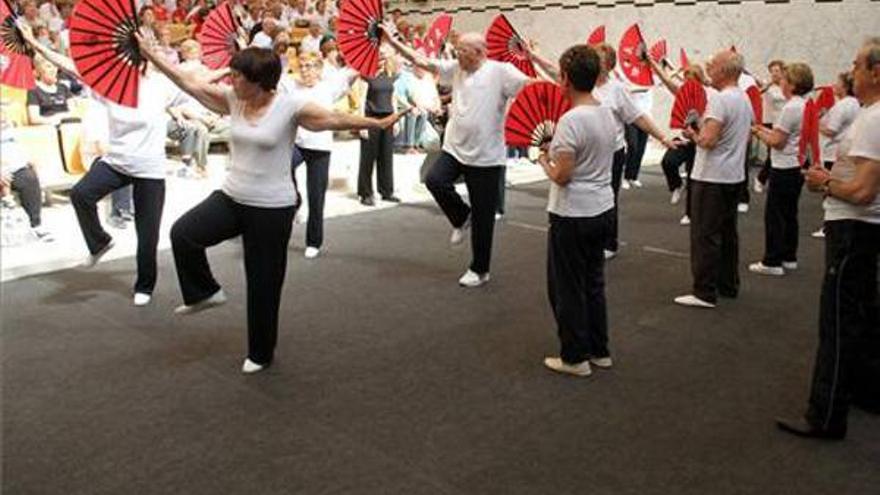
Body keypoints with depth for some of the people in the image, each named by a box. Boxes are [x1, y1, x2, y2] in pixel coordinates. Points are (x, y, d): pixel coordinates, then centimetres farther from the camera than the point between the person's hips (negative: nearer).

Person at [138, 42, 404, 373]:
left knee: (263, 284, 6)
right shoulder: (232, 99, 0)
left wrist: (378, 123, -23)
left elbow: (335, 120, -16)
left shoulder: (290, 106, -14)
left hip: (272, 208, -5)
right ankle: (204, 292, 13)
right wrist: (150, 54, 4)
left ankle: (260, 353, 26)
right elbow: (189, 83, 5)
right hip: (231, 197, 5)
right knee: (183, 233, -14)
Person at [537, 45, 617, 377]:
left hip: (573, 216, -9)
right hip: (603, 209, 9)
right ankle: (600, 350, 29)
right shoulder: (607, 113, 5)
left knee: (567, 288, 6)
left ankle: (575, 357, 16)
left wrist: (543, 160, -3)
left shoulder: (571, 120, -22)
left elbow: (561, 176, -21)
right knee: (593, 282, 20)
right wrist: (556, 147, 11)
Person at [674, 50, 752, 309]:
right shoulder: (745, 99, 13)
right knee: (728, 232, 15)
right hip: (734, 175, 10)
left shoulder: (719, 99, -18)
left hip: (711, 177, -9)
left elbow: (708, 140, -25)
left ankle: (705, 293, -4)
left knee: (705, 235, -6)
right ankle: (729, 285, 23)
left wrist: (693, 135, -5)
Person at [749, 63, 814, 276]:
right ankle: (789, 258, 23)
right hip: (798, 166, 9)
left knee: (774, 215, -3)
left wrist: (758, 132, -4)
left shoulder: (791, 108, -19)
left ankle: (772, 262, 1)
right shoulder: (806, 106, 9)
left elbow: (776, 142, -19)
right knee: (789, 213, 16)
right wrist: (766, 130, 10)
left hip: (784, 169, -9)